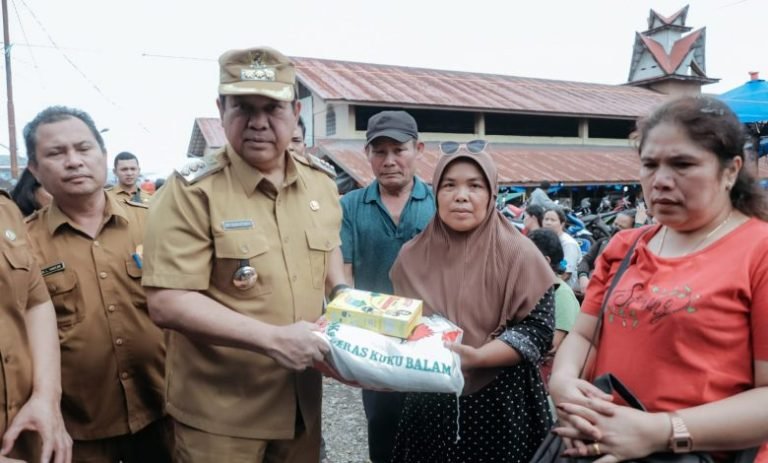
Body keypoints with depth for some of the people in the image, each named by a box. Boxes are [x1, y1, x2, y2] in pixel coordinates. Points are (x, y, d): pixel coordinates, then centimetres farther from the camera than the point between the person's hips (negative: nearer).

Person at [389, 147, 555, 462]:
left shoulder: (517, 253, -10)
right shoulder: (413, 255, 0)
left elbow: (538, 330, -13)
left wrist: (477, 357, -25)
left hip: (500, 403, -3)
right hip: (430, 403, 3)